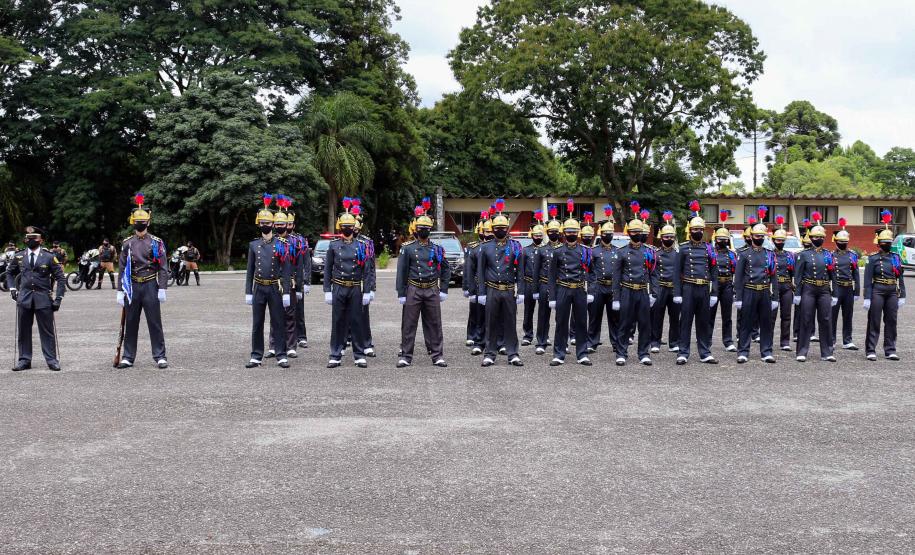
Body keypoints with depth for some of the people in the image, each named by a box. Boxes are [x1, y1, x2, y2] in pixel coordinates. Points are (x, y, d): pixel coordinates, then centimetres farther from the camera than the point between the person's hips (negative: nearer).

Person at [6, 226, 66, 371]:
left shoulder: (49, 257, -3)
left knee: (47, 331, 2)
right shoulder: (18, 257, 6)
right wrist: (12, 288, 9)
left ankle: (52, 360, 8)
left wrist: (58, 299, -6)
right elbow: (9, 272, 23)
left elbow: (60, 278, -1)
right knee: (23, 331, 7)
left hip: (43, 299, -3)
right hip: (24, 298, 3)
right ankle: (24, 360, 16)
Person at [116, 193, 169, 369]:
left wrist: (162, 288, -9)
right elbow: (122, 269, 7)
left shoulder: (156, 243, 0)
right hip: (132, 287, 2)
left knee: (155, 323, 0)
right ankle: (128, 357, 15)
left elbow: (163, 267, -2)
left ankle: (160, 357, 5)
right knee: (131, 324, 8)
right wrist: (120, 291, 1)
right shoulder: (127, 243, 7)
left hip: (150, 286, -2)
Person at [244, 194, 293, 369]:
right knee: (257, 324, 6)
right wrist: (248, 292, 4)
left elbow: (286, 270, -3)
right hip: (259, 288, 3)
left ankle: (281, 356, 7)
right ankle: (256, 356, 13)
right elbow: (250, 270, 9)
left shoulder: (281, 244, -1)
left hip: (275, 288, -2)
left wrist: (286, 293, -9)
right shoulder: (253, 245, 7)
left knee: (279, 323, 2)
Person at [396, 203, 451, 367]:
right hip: (413, 291, -2)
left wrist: (443, 290, 4)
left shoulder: (437, 249, 6)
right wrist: (401, 294, -5)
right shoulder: (407, 248, 0)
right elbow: (401, 272, -1)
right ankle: (406, 357, 9)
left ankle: (437, 356, 11)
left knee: (435, 325, 5)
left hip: (432, 291, 2)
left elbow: (446, 269, 12)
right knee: (408, 325, 2)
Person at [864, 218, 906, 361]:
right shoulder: (873, 258, -2)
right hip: (877, 292, -4)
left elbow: (900, 278, 12)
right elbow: (868, 279, -5)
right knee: (874, 322, 0)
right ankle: (870, 351, 4)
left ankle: (890, 351, 15)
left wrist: (902, 296, 6)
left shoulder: (896, 257, 10)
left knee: (891, 322, 7)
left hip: (892, 293, 4)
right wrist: (867, 298, -10)